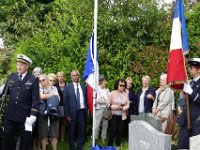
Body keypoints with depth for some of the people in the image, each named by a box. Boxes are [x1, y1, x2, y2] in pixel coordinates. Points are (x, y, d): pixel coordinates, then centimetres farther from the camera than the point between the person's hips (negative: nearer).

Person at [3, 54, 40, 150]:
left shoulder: (33, 80, -5)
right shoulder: (12, 76, 7)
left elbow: (35, 100, -8)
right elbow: (5, 91, 10)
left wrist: (33, 116, -14)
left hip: (25, 116, -3)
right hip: (10, 115, 3)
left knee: (25, 141, 9)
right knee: (7, 138, 9)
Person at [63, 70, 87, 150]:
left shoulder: (84, 87, 8)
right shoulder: (67, 87, 0)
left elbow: (86, 100, 11)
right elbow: (65, 101, -3)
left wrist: (87, 111, 2)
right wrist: (67, 114, -8)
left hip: (82, 112, 2)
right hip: (72, 112, -2)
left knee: (82, 131, 6)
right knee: (72, 132, 8)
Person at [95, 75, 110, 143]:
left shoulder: (107, 90, 12)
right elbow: (97, 100, -11)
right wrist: (106, 101, -4)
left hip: (106, 109, 5)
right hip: (99, 108, -5)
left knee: (105, 124, 7)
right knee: (97, 124, -5)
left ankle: (103, 139, 16)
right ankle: (94, 139, -1)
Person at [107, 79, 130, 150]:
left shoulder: (126, 94, 1)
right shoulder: (112, 93, -8)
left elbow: (128, 105, 2)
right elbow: (108, 104, -8)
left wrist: (123, 108, -17)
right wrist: (116, 106, -18)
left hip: (122, 116, 3)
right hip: (114, 115, -3)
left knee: (120, 130, 6)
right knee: (113, 130, -6)